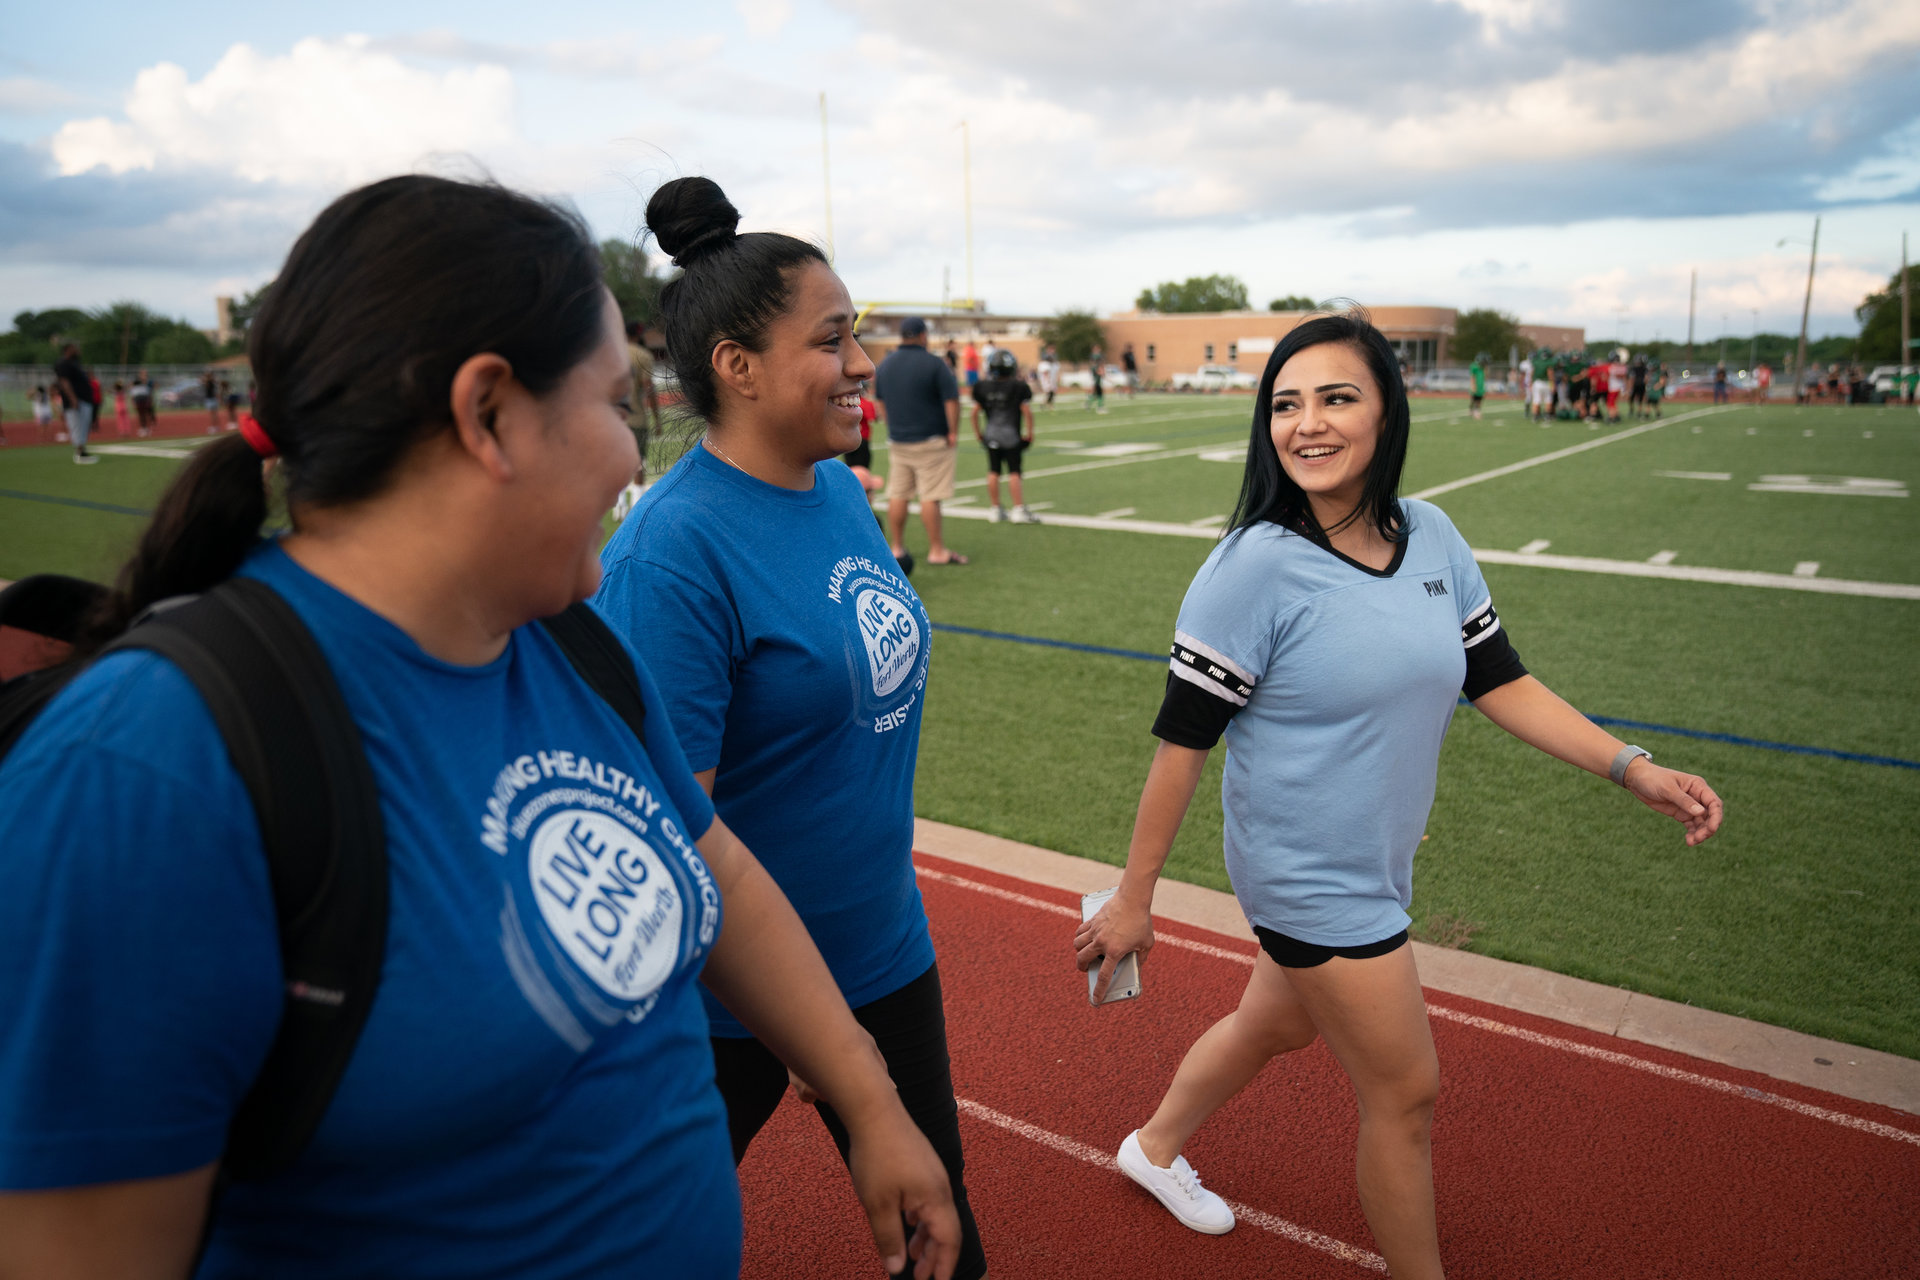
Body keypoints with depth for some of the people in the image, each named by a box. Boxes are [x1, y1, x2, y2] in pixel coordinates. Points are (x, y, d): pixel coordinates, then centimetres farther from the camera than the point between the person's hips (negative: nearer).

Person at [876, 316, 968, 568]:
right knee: (930, 497, -3)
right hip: (930, 441, -6)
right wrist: (953, 432, -5)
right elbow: (951, 399, -13)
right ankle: (936, 550, 2)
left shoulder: (885, 364, 7)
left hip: (897, 441, 6)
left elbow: (880, 399, 18)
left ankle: (896, 547, 16)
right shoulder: (933, 363, -11)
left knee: (897, 495, 10)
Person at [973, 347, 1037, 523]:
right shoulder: (1019, 387, -8)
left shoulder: (983, 388, 2)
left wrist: (977, 432, 15)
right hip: (1011, 434, -3)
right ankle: (1019, 510, -3)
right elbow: (1027, 411, -9)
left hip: (991, 434, 3)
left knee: (993, 472, 8)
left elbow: (975, 412, 5)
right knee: (1014, 473, -2)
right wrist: (1029, 433, 0)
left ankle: (996, 510, 13)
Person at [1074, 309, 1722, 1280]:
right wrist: (1132, 900, -12)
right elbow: (1183, 741, -17)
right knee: (1405, 1092, 7)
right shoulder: (1255, 566, -21)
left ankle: (1156, 1147, 53)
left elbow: (1498, 680, 7)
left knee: (1276, 1023, 26)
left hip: (1377, 865, 7)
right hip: (1308, 880, -7)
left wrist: (1632, 769, -2)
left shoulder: (1431, 537, -2)